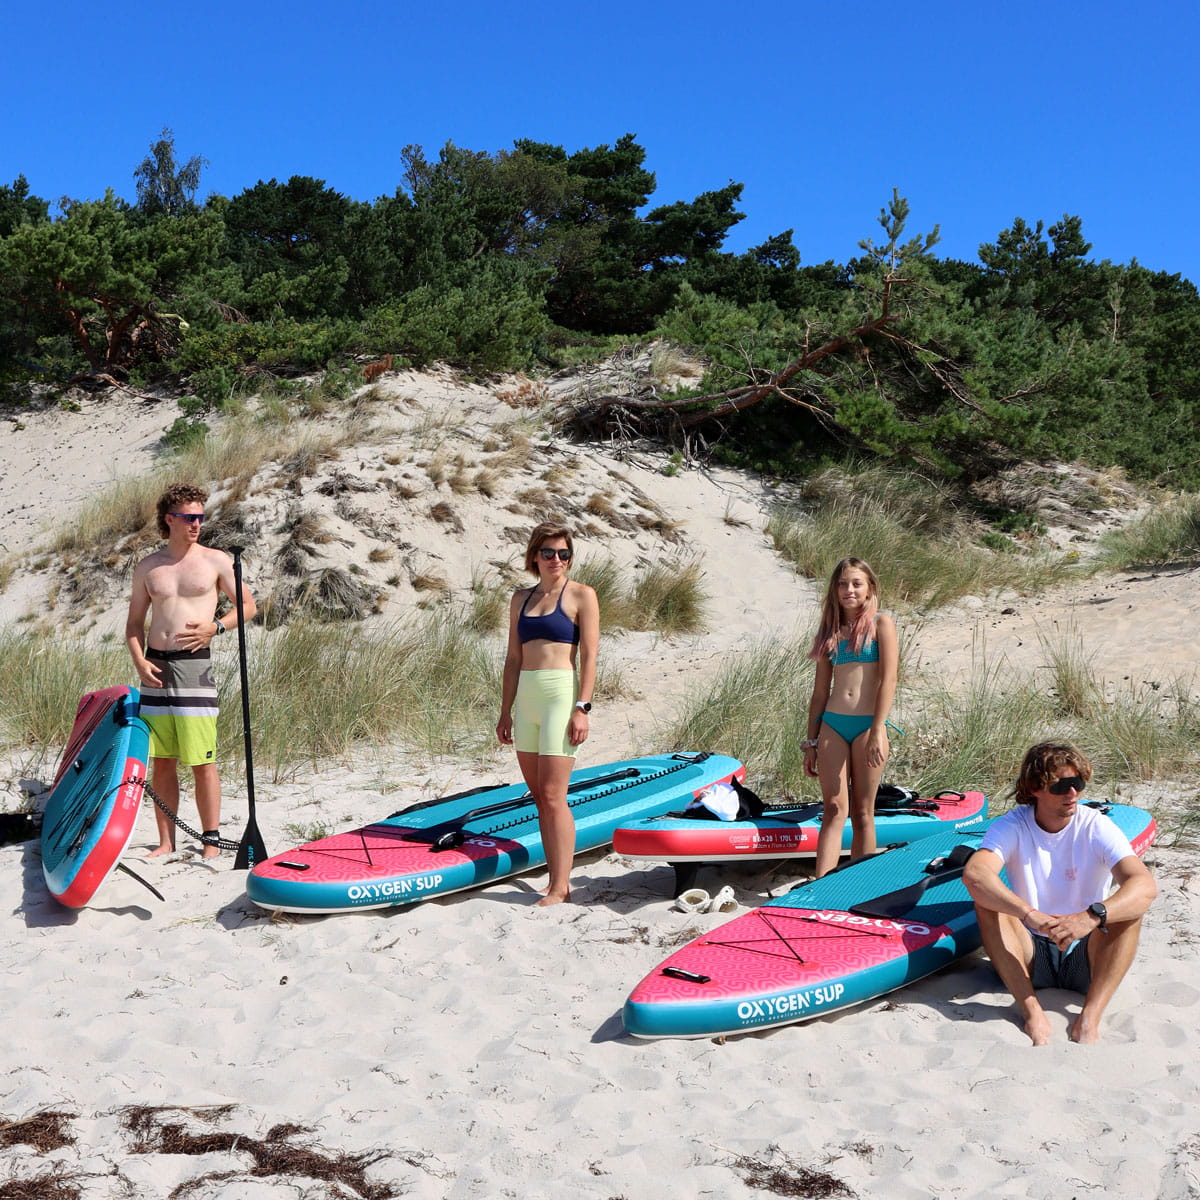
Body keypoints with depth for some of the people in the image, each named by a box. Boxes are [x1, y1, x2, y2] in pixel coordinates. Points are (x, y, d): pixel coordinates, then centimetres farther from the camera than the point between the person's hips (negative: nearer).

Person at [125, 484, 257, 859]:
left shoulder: (216, 560, 3)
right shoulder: (147, 567, 10)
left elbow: (248, 606, 8)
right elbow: (134, 622, 14)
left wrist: (215, 627, -8)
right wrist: (139, 660, -2)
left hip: (194, 664, -3)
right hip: (155, 667, 3)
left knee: (202, 761, -4)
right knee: (160, 761, 7)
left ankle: (211, 841, 4)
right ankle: (166, 841, 15)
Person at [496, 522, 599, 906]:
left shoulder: (581, 595, 0)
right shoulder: (521, 598, 15)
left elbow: (589, 657, -6)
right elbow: (513, 658, 16)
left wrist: (582, 708, -14)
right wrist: (506, 712, 12)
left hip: (561, 694, -6)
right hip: (526, 698, 6)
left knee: (553, 796, -10)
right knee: (539, 798, 7)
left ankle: (560, 888, -5)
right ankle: (556, 881, 13)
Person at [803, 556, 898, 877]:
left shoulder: (880, 623, 2)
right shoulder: (831, 630, 15)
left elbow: (888, 680, -7)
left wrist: (877, 733, -16)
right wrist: (811, 742, 13)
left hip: (867, 726, -3)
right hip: (831, 725, 4)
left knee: (862, 813, 3)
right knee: (834, 809, -5)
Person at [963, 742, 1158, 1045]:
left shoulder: (1097, 828, -9)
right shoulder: (1011, 827, -9)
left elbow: (1146, 885, -26)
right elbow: (974, 875, -29)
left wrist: (1091, 917, -43)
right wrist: (1030, 915, -45)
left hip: (1085, 957, 0)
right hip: (1029, 956, 0)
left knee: (1130, 906, -25)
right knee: (987, 900, -25)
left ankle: (1089, 1017, -35)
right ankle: (1032, 1011, -34)